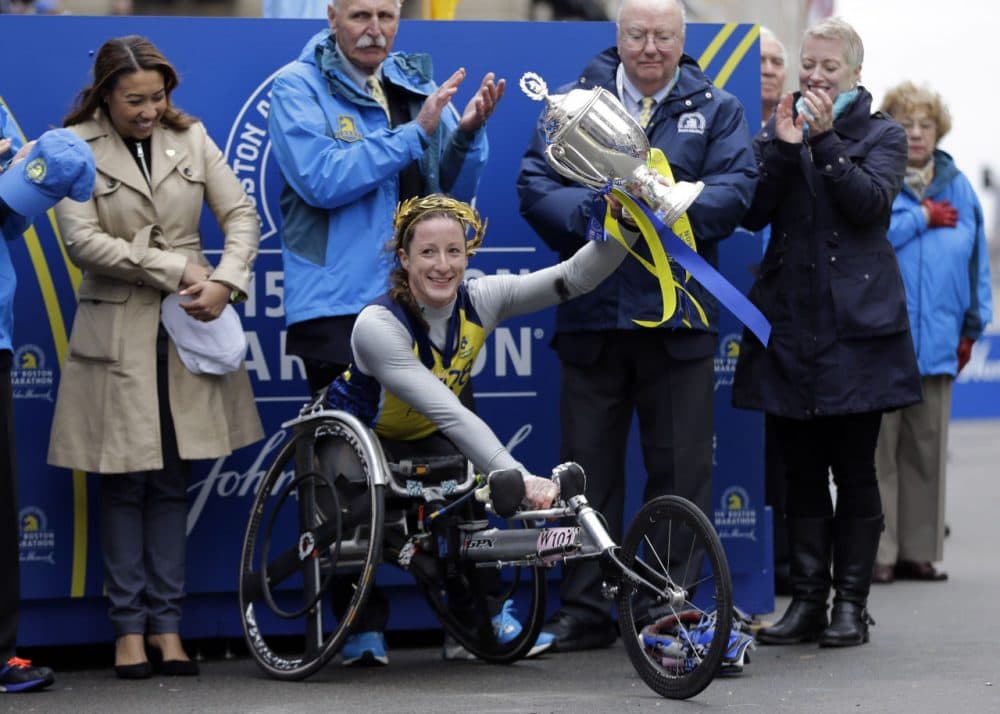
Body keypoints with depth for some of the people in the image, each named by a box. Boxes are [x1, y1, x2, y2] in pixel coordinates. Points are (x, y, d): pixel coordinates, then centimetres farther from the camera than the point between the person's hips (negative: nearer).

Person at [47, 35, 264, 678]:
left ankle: (167, 625, 12)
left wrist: (225, 281, -12)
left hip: (189, 327, 3)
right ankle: (129, 626, 9)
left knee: (173, 482, 6)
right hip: (117, 332, -3)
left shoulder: (190, 139, 7)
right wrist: (175, 269, -14)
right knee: (126, 484, 1)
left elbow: (241, 213, 5)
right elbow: (84, 240, -12)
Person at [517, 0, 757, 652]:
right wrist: (594, 209, -18)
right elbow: (536, 185, 0)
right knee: (589, 466, 5)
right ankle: (585, 610, 12)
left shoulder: (716, 110, 9)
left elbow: (735, 189, -5)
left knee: (681, 469, 2)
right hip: (591, 311, 1)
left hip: (680, 312, -1)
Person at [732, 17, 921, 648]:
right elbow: (754, 212, 0)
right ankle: (807, 600, 10)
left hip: (856, 322, -3)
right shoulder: (775, 133, 13)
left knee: (854, 470, 0)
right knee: (802, 471, 5)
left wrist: (826, 141, -16)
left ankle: (851, 603, 6)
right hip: (790, 321, 3)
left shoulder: (882, 135, 6)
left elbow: (872, 200, -12)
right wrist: (785, 148, -10)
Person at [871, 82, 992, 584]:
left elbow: (976, 257, 16)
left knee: (928, 448, 8)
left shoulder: (956, 186, 13)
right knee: (878, 449, -4)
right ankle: (877, 553, -1)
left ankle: (919, 551, 15)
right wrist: (921, 217, -8)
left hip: (937, 339, 4)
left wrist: (971, 328, 13)